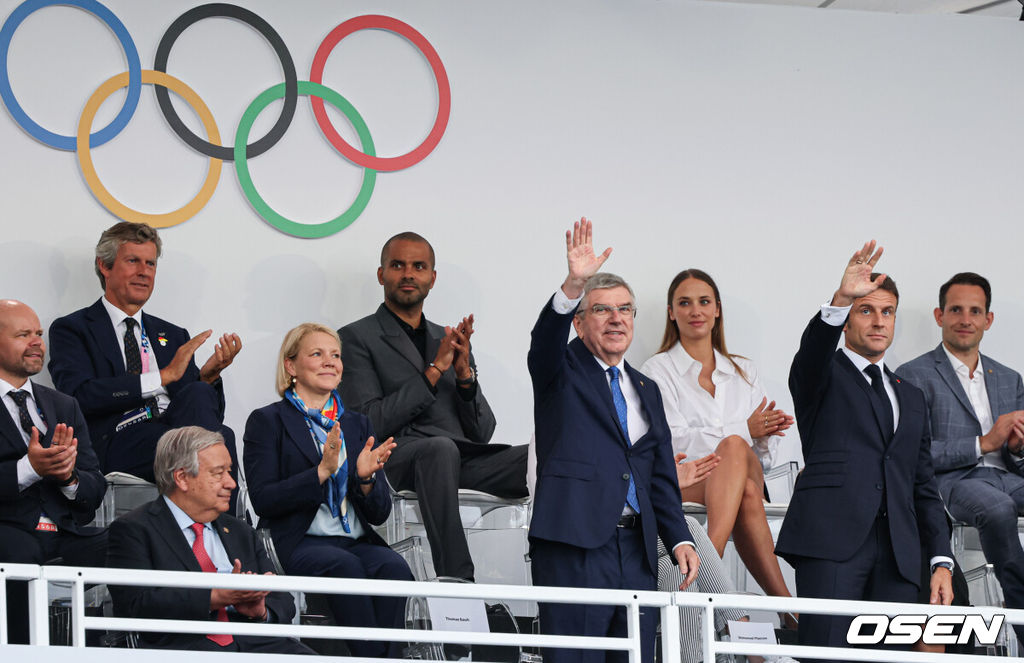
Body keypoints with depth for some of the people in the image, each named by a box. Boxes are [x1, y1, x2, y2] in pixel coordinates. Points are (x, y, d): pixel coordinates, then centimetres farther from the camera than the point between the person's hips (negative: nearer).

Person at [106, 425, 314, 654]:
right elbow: (136, 606, -8)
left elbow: (283, 601, 22)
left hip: (255, 644, 5)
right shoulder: (132, 530, 6)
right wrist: (215, 597, -15)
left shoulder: (240, 532, 26)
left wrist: (261, 610, -3)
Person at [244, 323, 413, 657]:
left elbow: (379, 513, 15)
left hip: (357, 541, 4)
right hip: (300, 542, -4)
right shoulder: (268, 422, 7)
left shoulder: (357, 424, 20)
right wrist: (322, 471, -16)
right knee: (346, 566, -36)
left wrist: (366, 478, -7)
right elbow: (262, 500, -7)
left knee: (393, 566, -30)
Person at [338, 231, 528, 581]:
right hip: (398, 457, -5)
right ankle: (457, 586, -47)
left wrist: (465, 374, 3)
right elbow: (368, 424, -5)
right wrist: (434, 371, -6)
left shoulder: (448, 340, 27)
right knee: (441, 448, -40)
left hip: (463, 460, 5)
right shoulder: (357, 338, 11)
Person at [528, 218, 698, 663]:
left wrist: (679, 540, 7)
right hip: (574, 547, -5)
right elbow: (546, 338, -17)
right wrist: (574, 285, -34)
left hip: (636, 551, 5)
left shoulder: (646, 390, 23)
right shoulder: (562, 372, 7)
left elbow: (661, 478, 20)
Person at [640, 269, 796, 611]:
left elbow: (765, 454, 18)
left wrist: (766, 433, -8)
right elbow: (674, 443, -4)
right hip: (681, 489, -3)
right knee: (733, 444, -36)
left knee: (742, 469, -36)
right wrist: (745, 429, -11)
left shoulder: (743, 372, 23)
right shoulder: (658, 370, 10)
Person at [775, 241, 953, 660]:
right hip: (832, 540, -4)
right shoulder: (824, 377, 13)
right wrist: (840, 301, -31)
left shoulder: (911, 397, 27)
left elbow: (924, 488, 24)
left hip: (897, 554, 4)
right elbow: (813, 350, -13)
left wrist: (941, 561, 13)